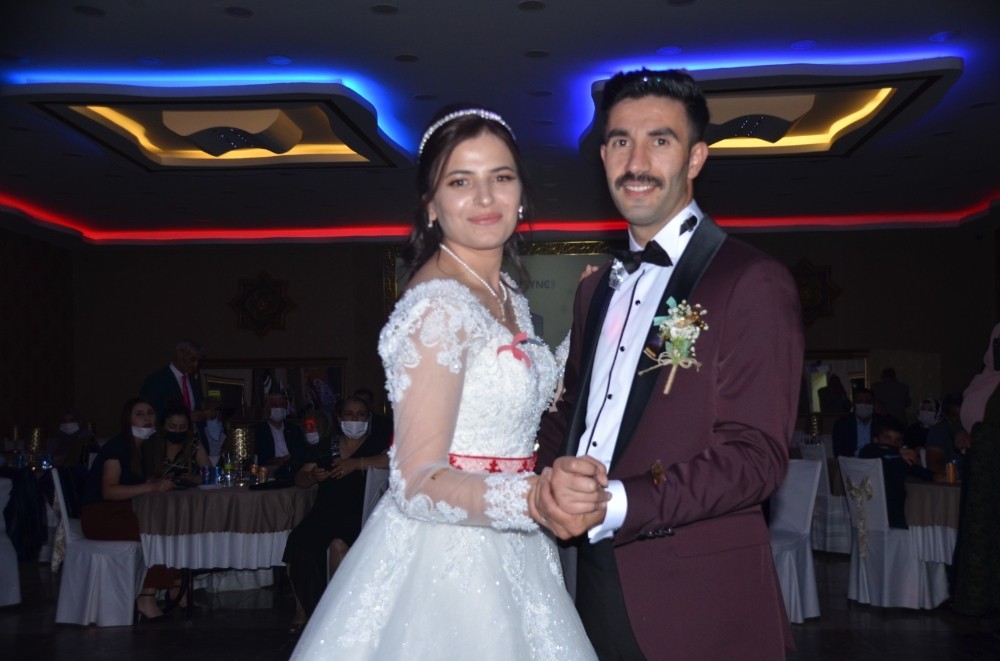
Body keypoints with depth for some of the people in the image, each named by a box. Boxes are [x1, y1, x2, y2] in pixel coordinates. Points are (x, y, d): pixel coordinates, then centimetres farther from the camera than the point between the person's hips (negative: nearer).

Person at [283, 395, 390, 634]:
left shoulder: (376, 443, 5)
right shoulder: (326, 446, 17)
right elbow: (300, 479, 16)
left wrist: (357, 463, -19)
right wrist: (312, 476, -8)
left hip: (357, 514, -4)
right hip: (324, 513, 4)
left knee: (338, 545, -32)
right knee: (296, 545, -22)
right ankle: (302, 609, -3)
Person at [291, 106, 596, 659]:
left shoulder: (508, 297, 7)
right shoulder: (438, 303, -20)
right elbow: (418, 483, -24)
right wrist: (534, 498, -38)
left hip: (500, 555, 9)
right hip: (444, 564, -9)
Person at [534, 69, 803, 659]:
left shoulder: (754, 282, -10)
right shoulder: (596, 290, 14)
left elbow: (755, 454, -17)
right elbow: (569, 412, 14)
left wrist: (615, 505, -25)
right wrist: (556, 473, -9)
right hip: (599, 590, 6)